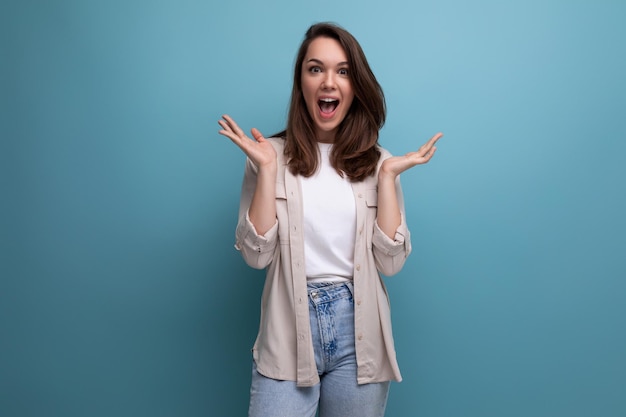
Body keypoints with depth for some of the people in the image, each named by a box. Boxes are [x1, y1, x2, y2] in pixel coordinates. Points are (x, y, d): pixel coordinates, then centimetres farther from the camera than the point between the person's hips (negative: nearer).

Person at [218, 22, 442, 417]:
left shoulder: (377, 162, 3)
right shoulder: (274, 155, -1)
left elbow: (391, 261, -4)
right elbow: (256, 255, -8)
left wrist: (387, 176, -9)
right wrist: (267, 168, -13)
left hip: (360, 332, 2)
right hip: (288, 333, -1)